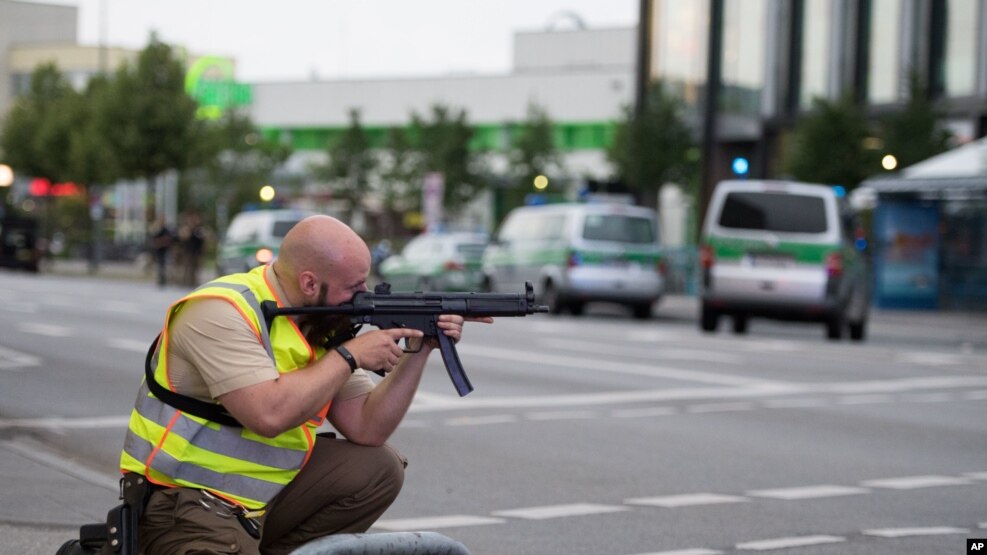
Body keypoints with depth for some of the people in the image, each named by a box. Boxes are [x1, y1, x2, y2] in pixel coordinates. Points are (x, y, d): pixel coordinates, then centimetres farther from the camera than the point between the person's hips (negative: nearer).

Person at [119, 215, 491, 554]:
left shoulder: (324, 326, 6)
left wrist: (419, 351, -5)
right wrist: (349, 356, -20)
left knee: (378, 468, 1)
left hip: (264, 499, 8)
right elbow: (270, 415, -31)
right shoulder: (222, 313, -19)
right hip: (183, 503, -8)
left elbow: (366, 429, 5)